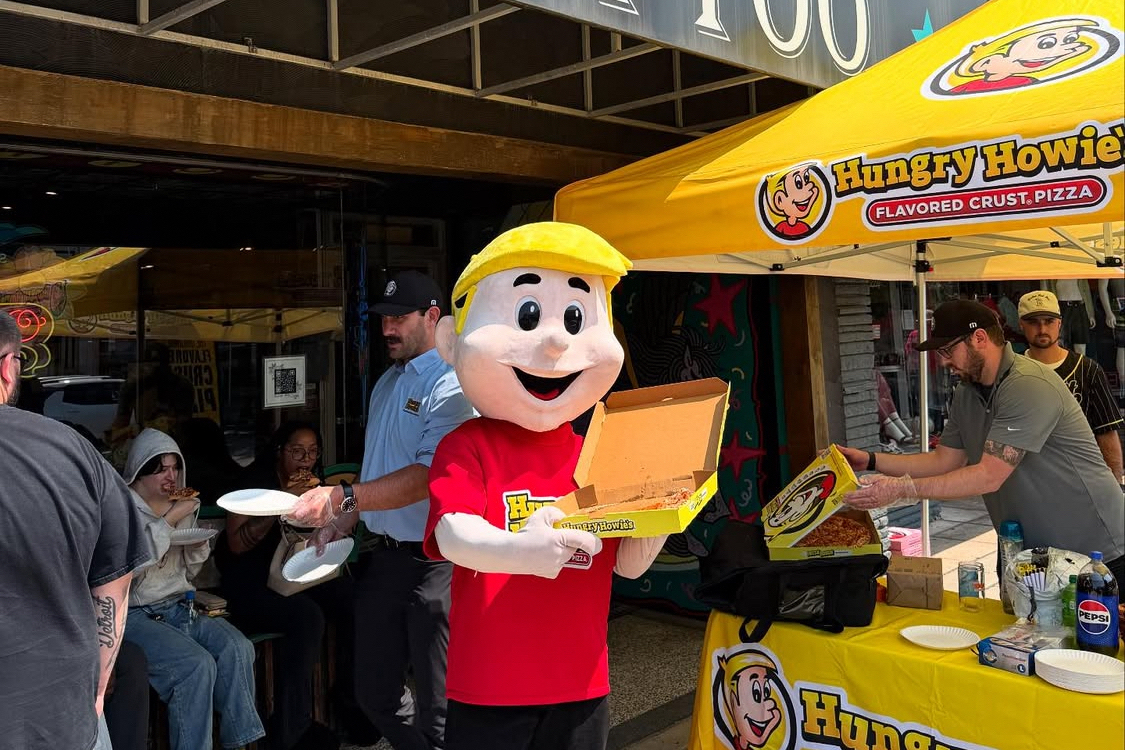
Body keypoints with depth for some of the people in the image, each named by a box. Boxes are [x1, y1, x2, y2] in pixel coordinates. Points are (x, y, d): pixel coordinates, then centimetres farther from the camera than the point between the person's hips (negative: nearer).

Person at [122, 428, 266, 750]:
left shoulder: (181, 505, 13)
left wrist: (199, 547, 0)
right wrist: (171, 519, -19)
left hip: (180, 606, 6)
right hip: (137, 614, -6)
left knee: (238, 648, -19)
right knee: (198, 665, -28)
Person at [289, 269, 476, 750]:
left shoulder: (452, 386, -14)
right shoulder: (388, 382, 14)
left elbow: (428, 476, -25)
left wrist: (342, 497, -32)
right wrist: (344, 520, 13)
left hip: (432, 563, -8)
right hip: (382, 555, 8)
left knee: (437, 711, 0)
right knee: (374, 693, 18)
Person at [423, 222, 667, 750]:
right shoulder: (466, 448, -7)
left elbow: (628, 564, 8)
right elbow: (453, 533, -22)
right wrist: (518, 550, -41)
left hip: (581, 684, 4)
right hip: (489, 687, -4)